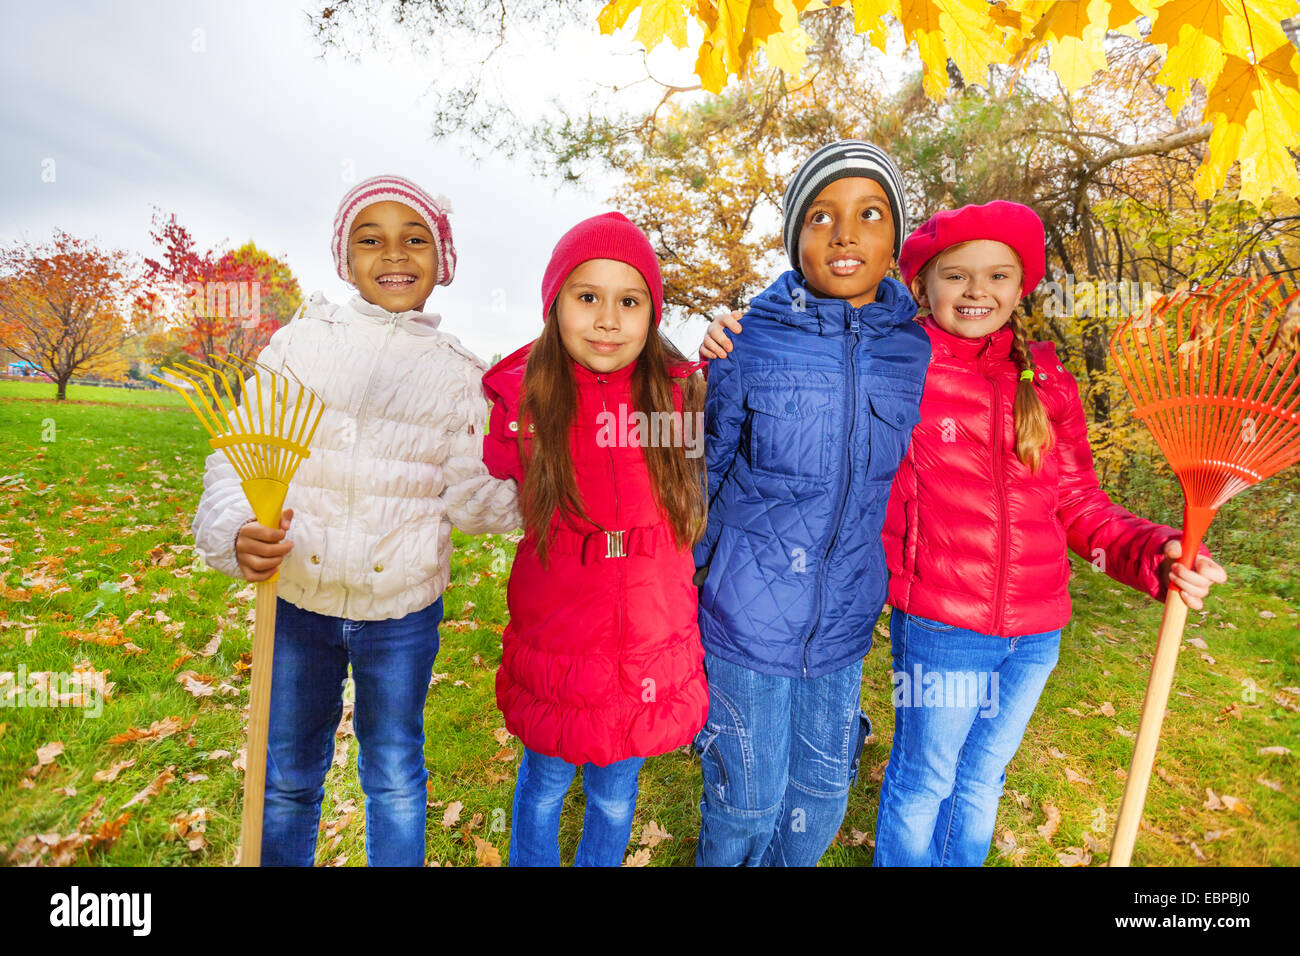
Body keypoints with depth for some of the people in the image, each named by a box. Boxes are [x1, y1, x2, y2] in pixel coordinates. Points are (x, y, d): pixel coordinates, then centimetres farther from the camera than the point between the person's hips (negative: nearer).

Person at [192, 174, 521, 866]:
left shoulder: (457, 374, -3)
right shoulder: (301, 342, -4)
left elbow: (468, 497, -4)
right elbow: (238, 454, -4)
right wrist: (236, 532, -22)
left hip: (404, 612, 0)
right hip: (296, 601, 1)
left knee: (395, 777, 19)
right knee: (287, 776, 20)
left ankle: (396, 860, 44)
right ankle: (280, 860, 46)